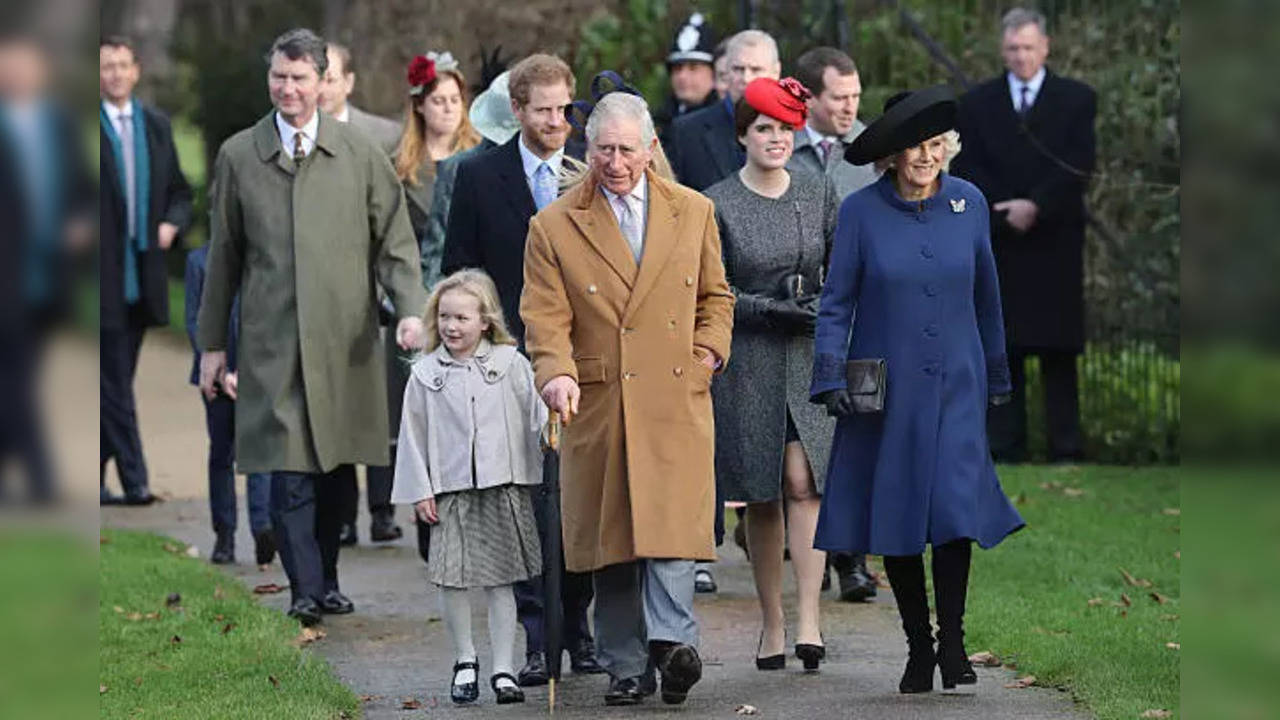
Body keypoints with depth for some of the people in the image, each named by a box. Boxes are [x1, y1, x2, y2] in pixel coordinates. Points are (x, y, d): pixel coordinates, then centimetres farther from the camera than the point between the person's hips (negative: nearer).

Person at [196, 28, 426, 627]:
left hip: (345, 339, 1)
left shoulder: (360, 153, 6)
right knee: (288, 468, -9)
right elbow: (224, 255, 12)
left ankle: (327, 579, 19)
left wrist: (409, 308, -9)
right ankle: (305, 590, -9)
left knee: (333, 464, 6)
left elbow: (394, 241, 6)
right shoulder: (238, 156, 7)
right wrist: (212, 341, 12)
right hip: (272, 340, -1)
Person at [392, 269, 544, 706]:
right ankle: (464, 661, 18)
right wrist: (419, 491, 3)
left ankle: (503, 670, 7)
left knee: (501, 581, 2)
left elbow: (535, 418, 4)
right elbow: (413, 435, 7)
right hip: (449, 491, 1)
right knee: (451, 580, -1)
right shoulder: (425, 373, 4)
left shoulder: (511, 364, 2)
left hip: (503, 488, -1)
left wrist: (548, 466, -5)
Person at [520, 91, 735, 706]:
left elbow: (715, 295, 21)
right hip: (597, 404, 0)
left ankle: (671, 639, -21)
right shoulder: (554, 227, 5)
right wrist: (556, 372, -17)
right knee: (608, 535, 1)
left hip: (676, 400, 0)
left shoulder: (693, 212, 11)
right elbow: (546, 316, 0)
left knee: (673, 519, -16)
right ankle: (625, 667, 7)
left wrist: (709, 350, 4)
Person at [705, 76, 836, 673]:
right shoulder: (717, 204, -2)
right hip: (749, 361, -1)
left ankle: (808, 619, -14)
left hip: (812, 356, 1)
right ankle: (771, 625, 11)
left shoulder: (819, 192, 6)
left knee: (803, 483, -12)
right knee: (762, 497, 3)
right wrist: (773, 309, -13)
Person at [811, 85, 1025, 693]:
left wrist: (998, 379, 18)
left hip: (954, 384, 1)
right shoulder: (861, 211, -4)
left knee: (956, 505, -12)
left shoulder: (968, 203, 2)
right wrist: (830, 379, -9)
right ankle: (918, 647, 15)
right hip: (884, 388, -1)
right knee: (895, 516, 2)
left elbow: (986, 297, 13)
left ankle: (952, 641, 2)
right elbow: (836, 301, 1)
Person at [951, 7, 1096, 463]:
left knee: (1059, 351, -2)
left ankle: (1066, 453, -1)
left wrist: (1036, 207, -13)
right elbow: (966, 170, 4)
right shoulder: (976, 104, 11)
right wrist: (1006, 213, -9)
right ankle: (1005, 451, 2)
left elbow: (1077, 168, -2)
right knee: (1002, 352, 0)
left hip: (1055, 242, -1)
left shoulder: (1076, 100, 6)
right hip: (997, 244, 1)